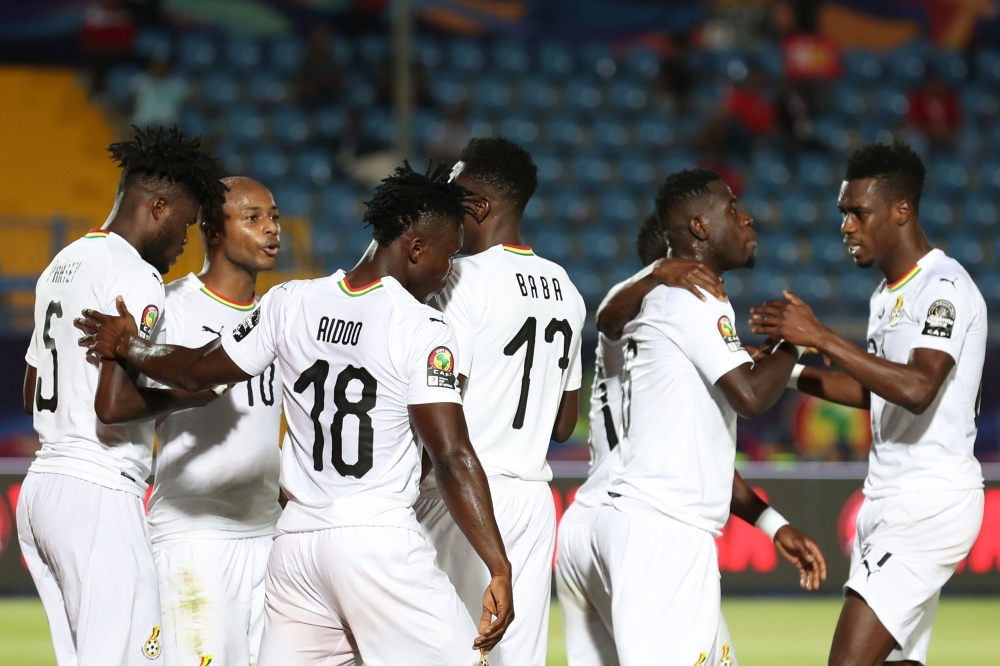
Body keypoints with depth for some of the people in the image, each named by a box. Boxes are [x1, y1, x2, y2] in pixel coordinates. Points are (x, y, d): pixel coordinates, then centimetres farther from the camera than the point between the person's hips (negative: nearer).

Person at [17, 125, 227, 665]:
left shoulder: (63, 264, 18)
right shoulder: (135, 276, -12)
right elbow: (112, 403, -23)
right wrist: (185, 396, -7)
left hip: (42, 484, 10)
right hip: (99, 494, -10)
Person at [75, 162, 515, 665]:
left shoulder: (289, 303, 6)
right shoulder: (424, 331, -9)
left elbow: (197, 372, 16)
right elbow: (452, 459, -14)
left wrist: (126, 345, 35)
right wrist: (499, 569, -15)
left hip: (296, 543, 6)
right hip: (380, 542, -6)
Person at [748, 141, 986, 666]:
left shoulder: (944, 288, -14)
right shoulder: (888, 294, 16)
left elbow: (916, 389, -28)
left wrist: (821, 337, -26)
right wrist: (790, 371, 15)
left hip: (932, 500, -10)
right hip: (891, 500, 10)